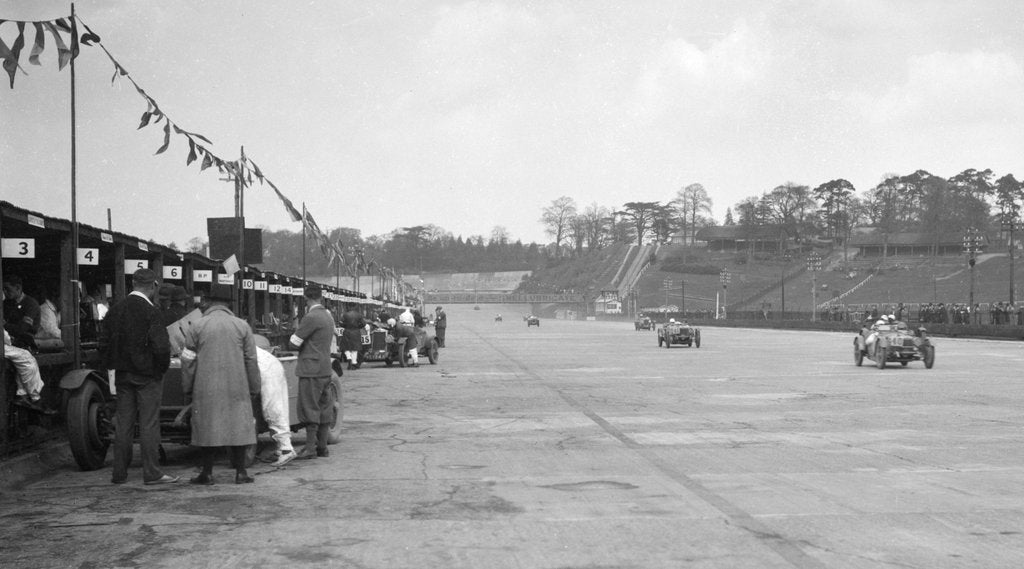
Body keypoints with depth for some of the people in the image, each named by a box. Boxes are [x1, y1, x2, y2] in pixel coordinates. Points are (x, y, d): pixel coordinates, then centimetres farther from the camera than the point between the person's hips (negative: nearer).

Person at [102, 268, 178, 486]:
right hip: (147, 375, -6)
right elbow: (161, 346, -19)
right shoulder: (150, 312, -15)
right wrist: (162, 368, -3)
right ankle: (151, 473, 1)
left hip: (123, 375, 6)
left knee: (123, 424, 10)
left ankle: (119, 473, 14)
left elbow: (105, 343, 9)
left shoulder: (116, 310, 5)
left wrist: (111, 366, 16)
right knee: (149, 424, -1)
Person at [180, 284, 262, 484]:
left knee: (208, 427, 5)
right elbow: (251, 361, 6)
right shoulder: (242, 326, 4)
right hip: (237, 389, 1)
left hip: (207, 389, -1)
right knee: (238, 426, 7)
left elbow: (188, 361, 1)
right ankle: (241, 472, 8)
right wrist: (254, 388, 13)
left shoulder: (196, 327, 1)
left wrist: (187, 389, 9)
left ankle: (207, 473, 8)